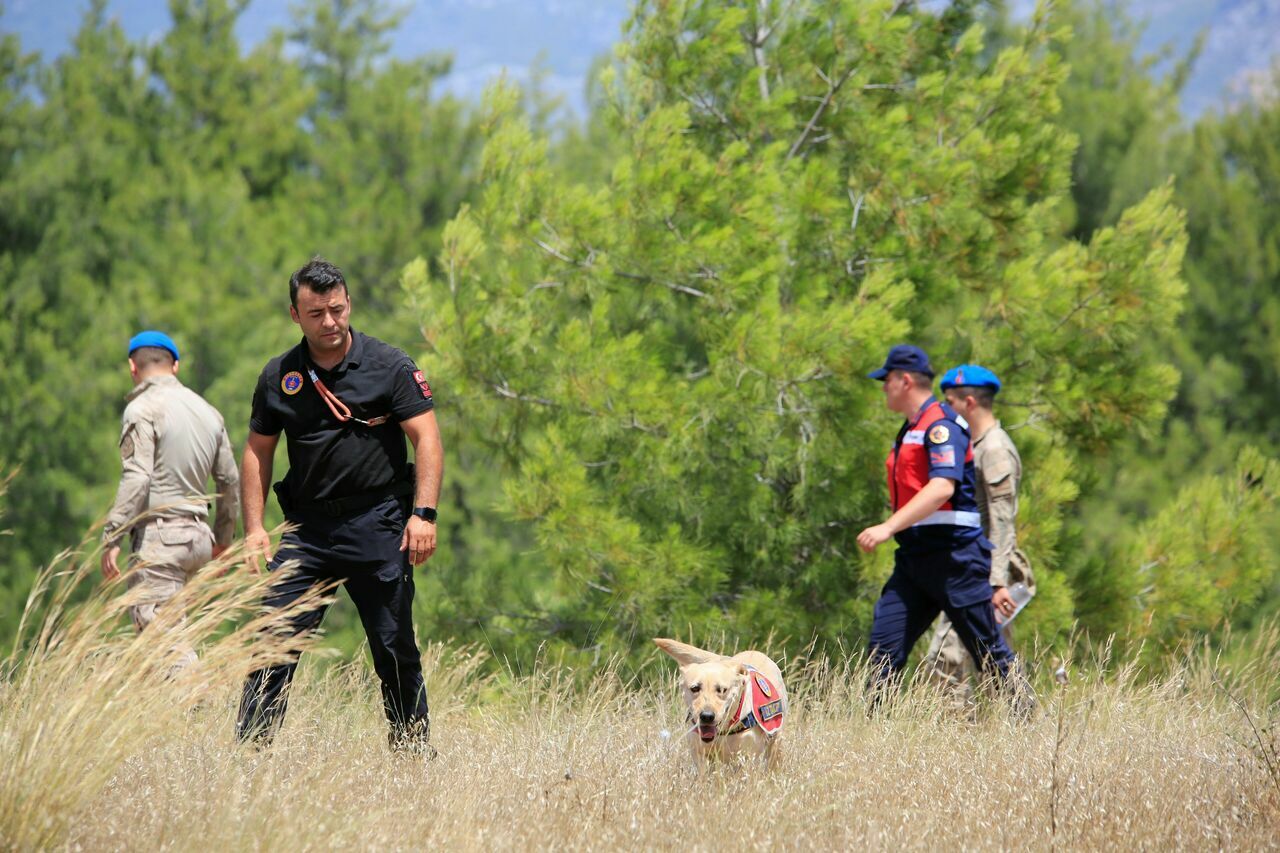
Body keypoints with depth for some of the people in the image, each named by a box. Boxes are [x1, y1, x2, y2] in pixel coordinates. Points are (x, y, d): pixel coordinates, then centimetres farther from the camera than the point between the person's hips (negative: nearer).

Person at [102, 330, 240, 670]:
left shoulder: (143, 409, -7)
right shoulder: (207, 411, 16)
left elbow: (137, 478, -17)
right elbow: (230, 480, 20)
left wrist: (111, 538, -16)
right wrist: (223, 537, 31)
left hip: (159, 534, -8)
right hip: (198, 534, 8)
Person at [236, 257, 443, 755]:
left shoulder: (389, 367, -1)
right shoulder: (279, 377, 8)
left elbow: (427, 439, -4)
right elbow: (258, 451, 14)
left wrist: (424, 514, -14)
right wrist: (254, 528, 5)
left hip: (378, 526, -2)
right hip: (308, 527, 2)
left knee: (395, 648, 3)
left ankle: (413, 746, 14)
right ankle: (249, 747, -6)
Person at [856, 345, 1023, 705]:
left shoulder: (941, 425, -11)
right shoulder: (909, 431, 18)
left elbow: (942, 487, -25)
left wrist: (889, 527, -32)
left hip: (955, 557, -9)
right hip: (914, 558, 9)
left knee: (989, 653, -3)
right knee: (883, 648, -1)